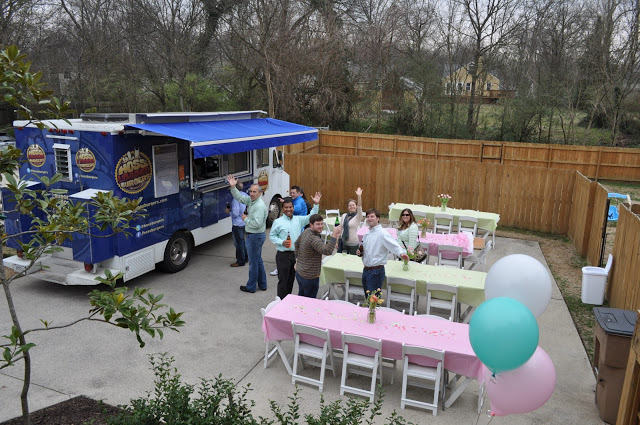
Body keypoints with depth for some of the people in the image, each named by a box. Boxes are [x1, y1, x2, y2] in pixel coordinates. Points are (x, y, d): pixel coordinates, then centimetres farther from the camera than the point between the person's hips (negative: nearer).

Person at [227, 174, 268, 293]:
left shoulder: (260, 206, -23)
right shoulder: (251, 200, 6)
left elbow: (257, 223, -29)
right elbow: (239, 197, 8)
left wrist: (246, 219, -15)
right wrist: (233, 187, -7)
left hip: (255, 236, -10)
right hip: (255, 235, 10)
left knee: (253, 262, 1)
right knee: (258, 260, 18)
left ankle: (251, 287, 13)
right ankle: (262, 284, 29)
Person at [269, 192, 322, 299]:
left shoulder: (299, 220, 6)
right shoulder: (278, 222, -5)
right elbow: (272, 236, 0)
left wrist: (316, 205, -8)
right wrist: (282, 242, -15)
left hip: (296, 254, 5)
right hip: (283, 255, -5)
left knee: (291, 279, 15)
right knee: (283, 280, -2)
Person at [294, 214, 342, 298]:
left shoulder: (306, 231, 1)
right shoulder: (314, 239, -29)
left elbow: (297, 243, 18)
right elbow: (327, 251, -41)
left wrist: (297, 258, 25)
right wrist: (334, 234, -43)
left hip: (299, 273, 9)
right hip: (309, 277, -9)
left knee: (301, 297, 23)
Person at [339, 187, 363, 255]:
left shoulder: (358, 217, -4)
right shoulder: (344, 216, 8)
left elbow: (359, 207, -22)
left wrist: (359, 196, -35)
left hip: (353, 243, -4)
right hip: (343, 242, 4)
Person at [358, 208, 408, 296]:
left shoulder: (382, 233, -15)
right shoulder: (367, 233, 12)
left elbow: (393, 244, -27)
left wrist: (401, 253, -46)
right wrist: (360, 252, 4)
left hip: (376, 271, -8)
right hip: (366, 269, 8)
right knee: (367, 298, 18)